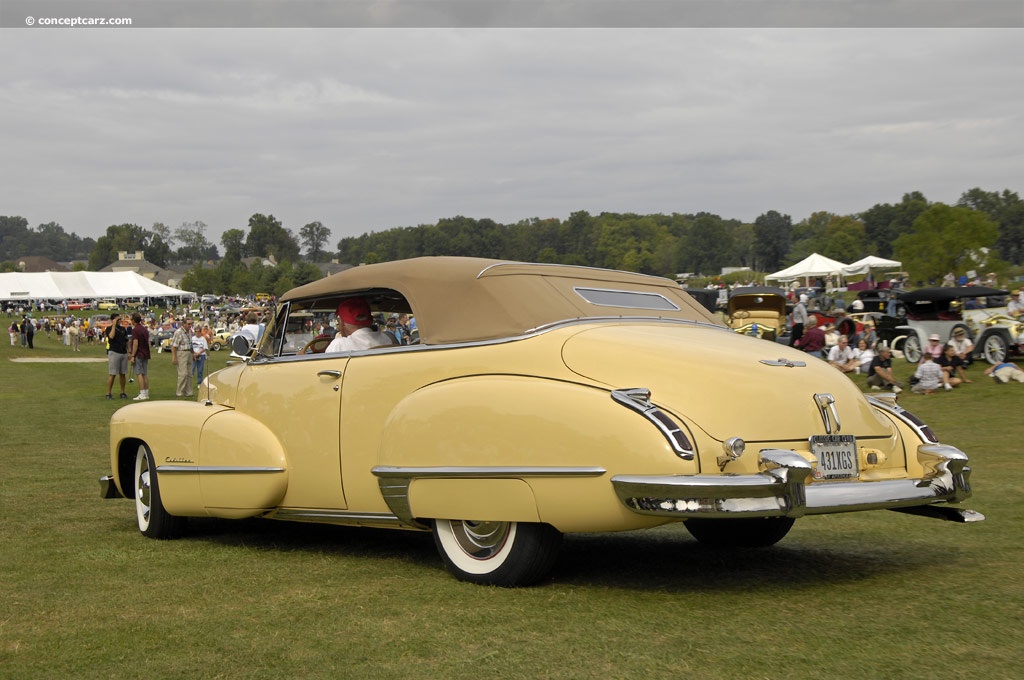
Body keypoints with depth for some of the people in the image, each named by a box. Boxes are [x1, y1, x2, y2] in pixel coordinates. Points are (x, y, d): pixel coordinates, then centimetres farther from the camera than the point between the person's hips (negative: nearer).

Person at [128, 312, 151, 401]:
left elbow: (135, 343, -18)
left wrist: (132, 356, -17)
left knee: (139, 374, -8)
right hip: (146, 354, 8)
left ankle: (142, 394, -12)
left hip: (138, 355, -8)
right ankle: (146, 393, 10)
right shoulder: (145, 329, 13)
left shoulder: (135, 330, -12)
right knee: (145, 374, 9)